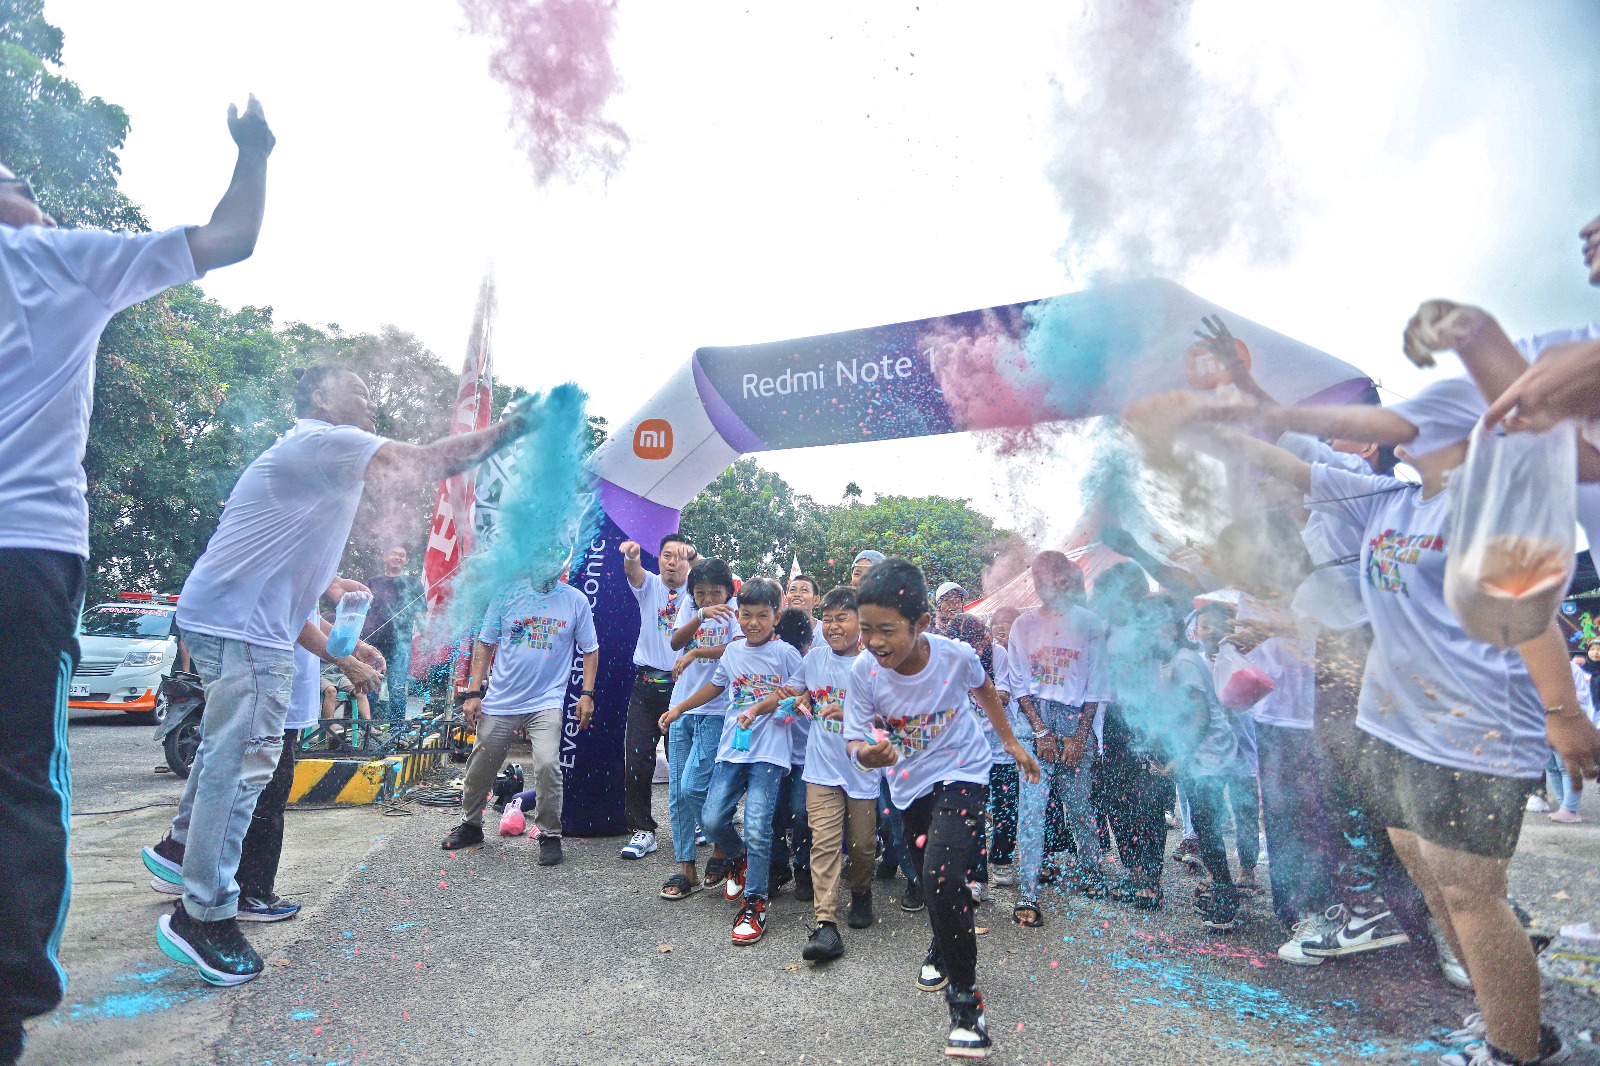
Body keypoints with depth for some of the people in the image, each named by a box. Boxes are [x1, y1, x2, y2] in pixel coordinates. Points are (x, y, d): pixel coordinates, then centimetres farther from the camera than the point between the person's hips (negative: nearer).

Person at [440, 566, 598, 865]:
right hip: (499, 701, 2)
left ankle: (550, 835, 3)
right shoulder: (508, 593, 2)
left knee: (547, 765, -18)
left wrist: (587, 693, -2)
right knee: (480, 768, 11)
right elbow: (485, 643, 6)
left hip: (546, 702, -2)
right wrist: (473, 692, 2)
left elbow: (590, 650, 7)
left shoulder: (576, 600, 1)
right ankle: (470, 826, 38)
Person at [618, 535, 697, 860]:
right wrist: (630, 556, -40)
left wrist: (693, 554, -36)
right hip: (646, 683, 1)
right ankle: (642, 830, 9)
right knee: (637, 757, -3)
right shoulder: (649, 585, 5)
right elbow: (634, 572, -17)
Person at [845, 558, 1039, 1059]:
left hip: (962, 773, -3)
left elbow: (983, 688, -1)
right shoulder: (863, 671, -24)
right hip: (909, 783, 3)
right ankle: (944, 947, 55)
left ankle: (965, 999, -4)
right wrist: (867, 753, -41)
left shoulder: (956, 655, -26)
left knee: (941, 874, -24)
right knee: (930, 879, 22)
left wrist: (1011, 742, 7)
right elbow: (855, 741, -17)